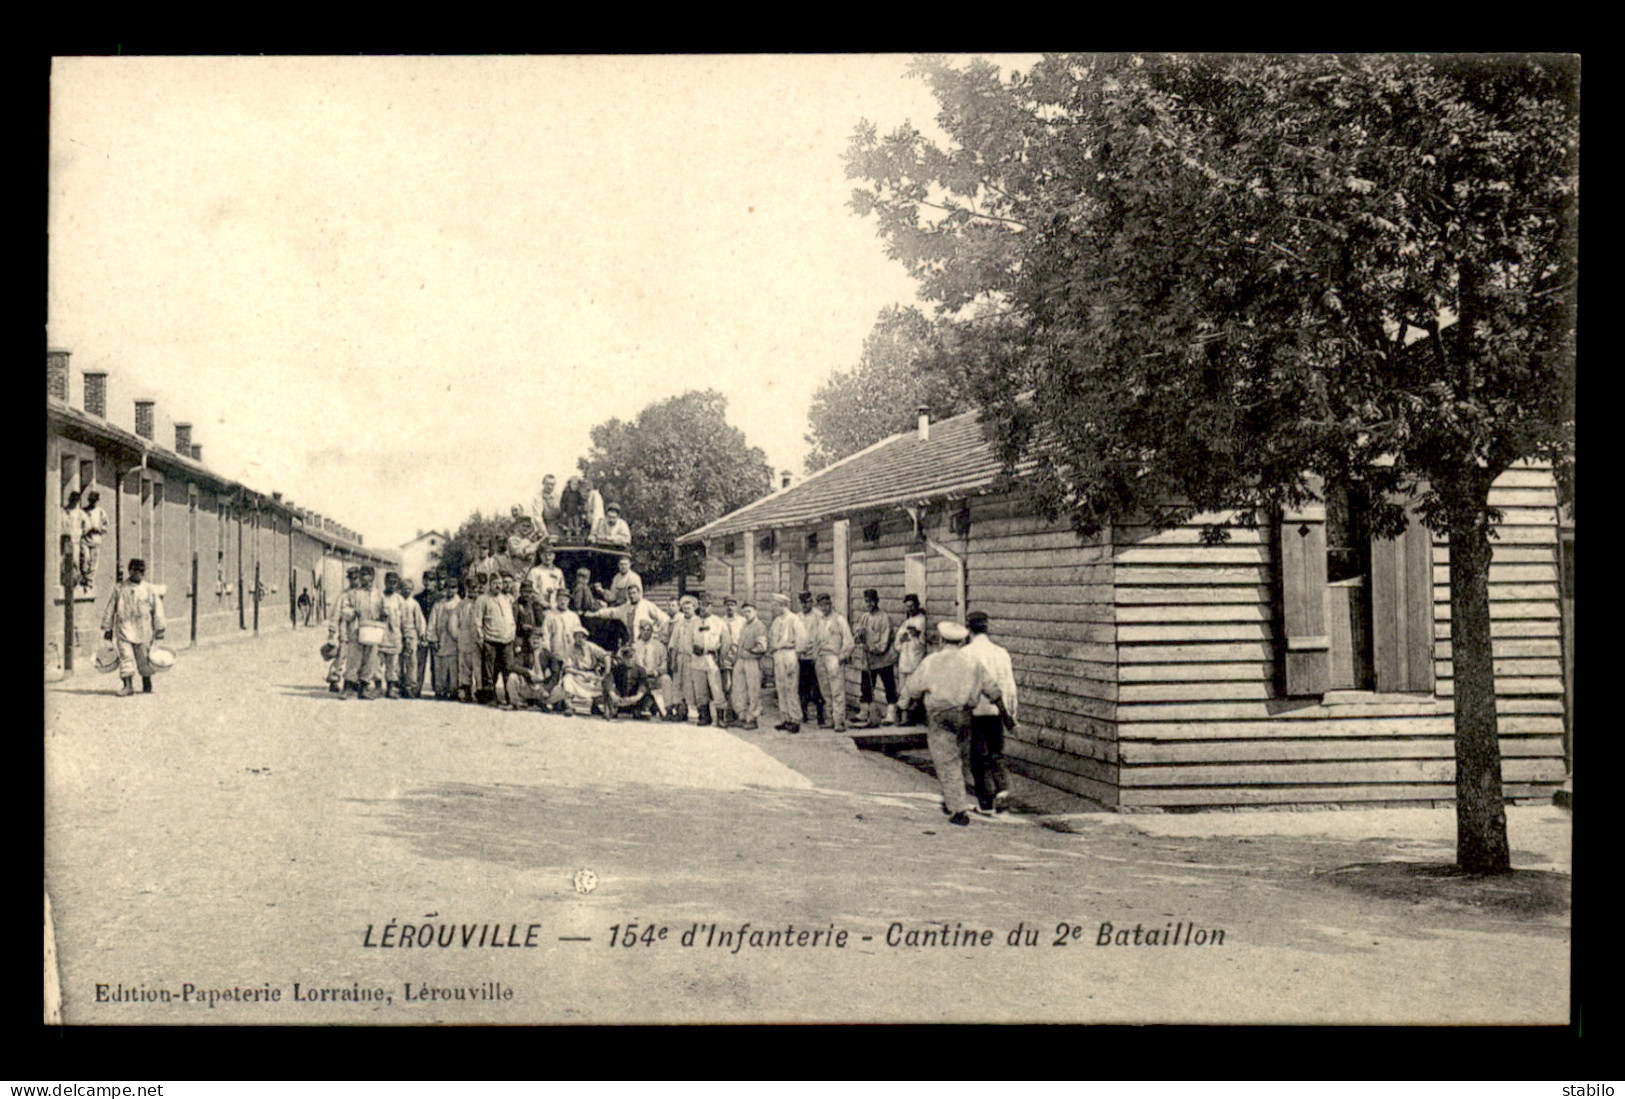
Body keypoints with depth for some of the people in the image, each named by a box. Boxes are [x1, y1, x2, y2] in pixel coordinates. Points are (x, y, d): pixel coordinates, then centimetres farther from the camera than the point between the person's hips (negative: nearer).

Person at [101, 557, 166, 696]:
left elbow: (158, 610, 6)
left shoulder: (150, 590, 5)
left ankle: (147, 685, 20)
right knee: (125, 657, -9)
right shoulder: (119, 590, 7)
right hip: (124, 630, 0)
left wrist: (160, 629, 1)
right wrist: (107, 629, 12)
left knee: (144, 660, 6)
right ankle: (128, 686, -8)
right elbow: (110, 610, 13)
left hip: (143, 632, 0)